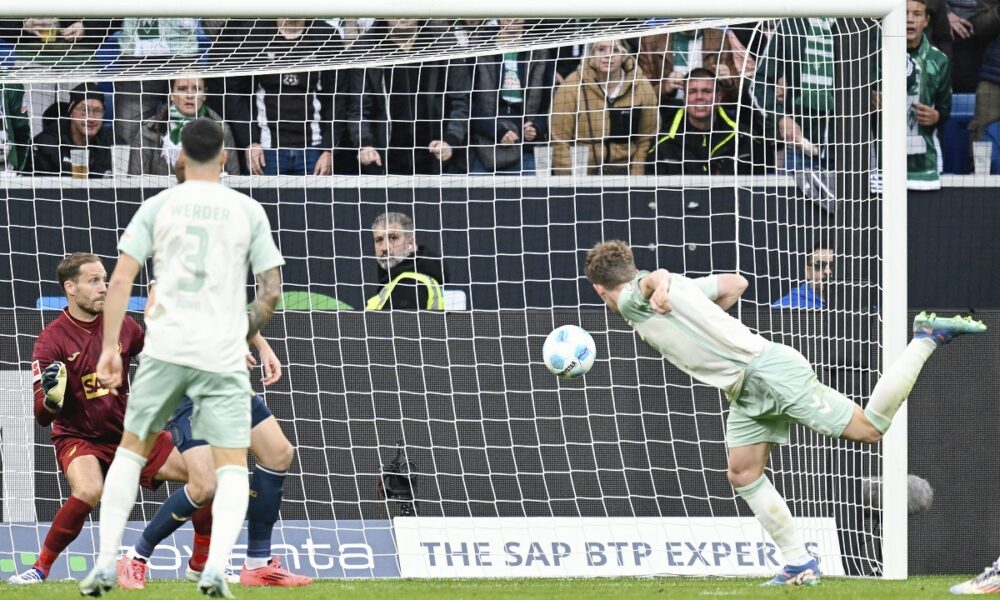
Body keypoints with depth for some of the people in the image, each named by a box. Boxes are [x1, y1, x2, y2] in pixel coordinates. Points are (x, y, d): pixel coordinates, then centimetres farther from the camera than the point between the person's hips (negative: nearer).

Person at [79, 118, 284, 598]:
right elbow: (271, 290, 4)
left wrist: (109, 347, 0)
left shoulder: (157, 207, 5)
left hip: (165, 348, 1)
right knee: (232, 468, 3)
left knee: (131, 449, 17)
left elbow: (120, 280, -3)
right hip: (223, 355, 0)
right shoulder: (247, 211, 5)